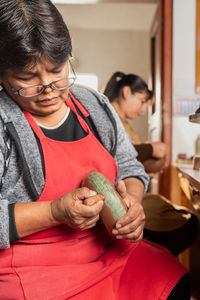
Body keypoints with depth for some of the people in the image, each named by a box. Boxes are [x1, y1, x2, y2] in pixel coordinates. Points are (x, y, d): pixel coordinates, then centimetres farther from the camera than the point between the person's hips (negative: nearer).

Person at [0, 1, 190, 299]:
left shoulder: (95, 106, 6)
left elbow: (129, 166, 14)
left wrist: (132, 199, -8)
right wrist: (56, 212, -26)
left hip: (110, 250, 6)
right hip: (34, 273, -5)